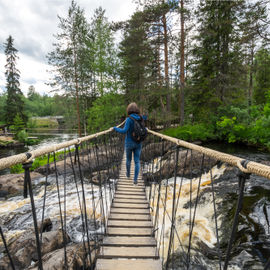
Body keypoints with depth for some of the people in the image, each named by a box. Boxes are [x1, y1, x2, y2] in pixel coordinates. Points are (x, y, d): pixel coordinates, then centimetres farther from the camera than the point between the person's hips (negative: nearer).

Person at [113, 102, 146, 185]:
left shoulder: (129, 119, -16)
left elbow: (124, 131, -23)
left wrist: (115, 128, -8)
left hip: (129, 143, -2)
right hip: (138, 143, 3)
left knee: (128, 159, 20)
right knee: (137, 161, 7)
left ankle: (128, 174, 41)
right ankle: (135, 179, 3)